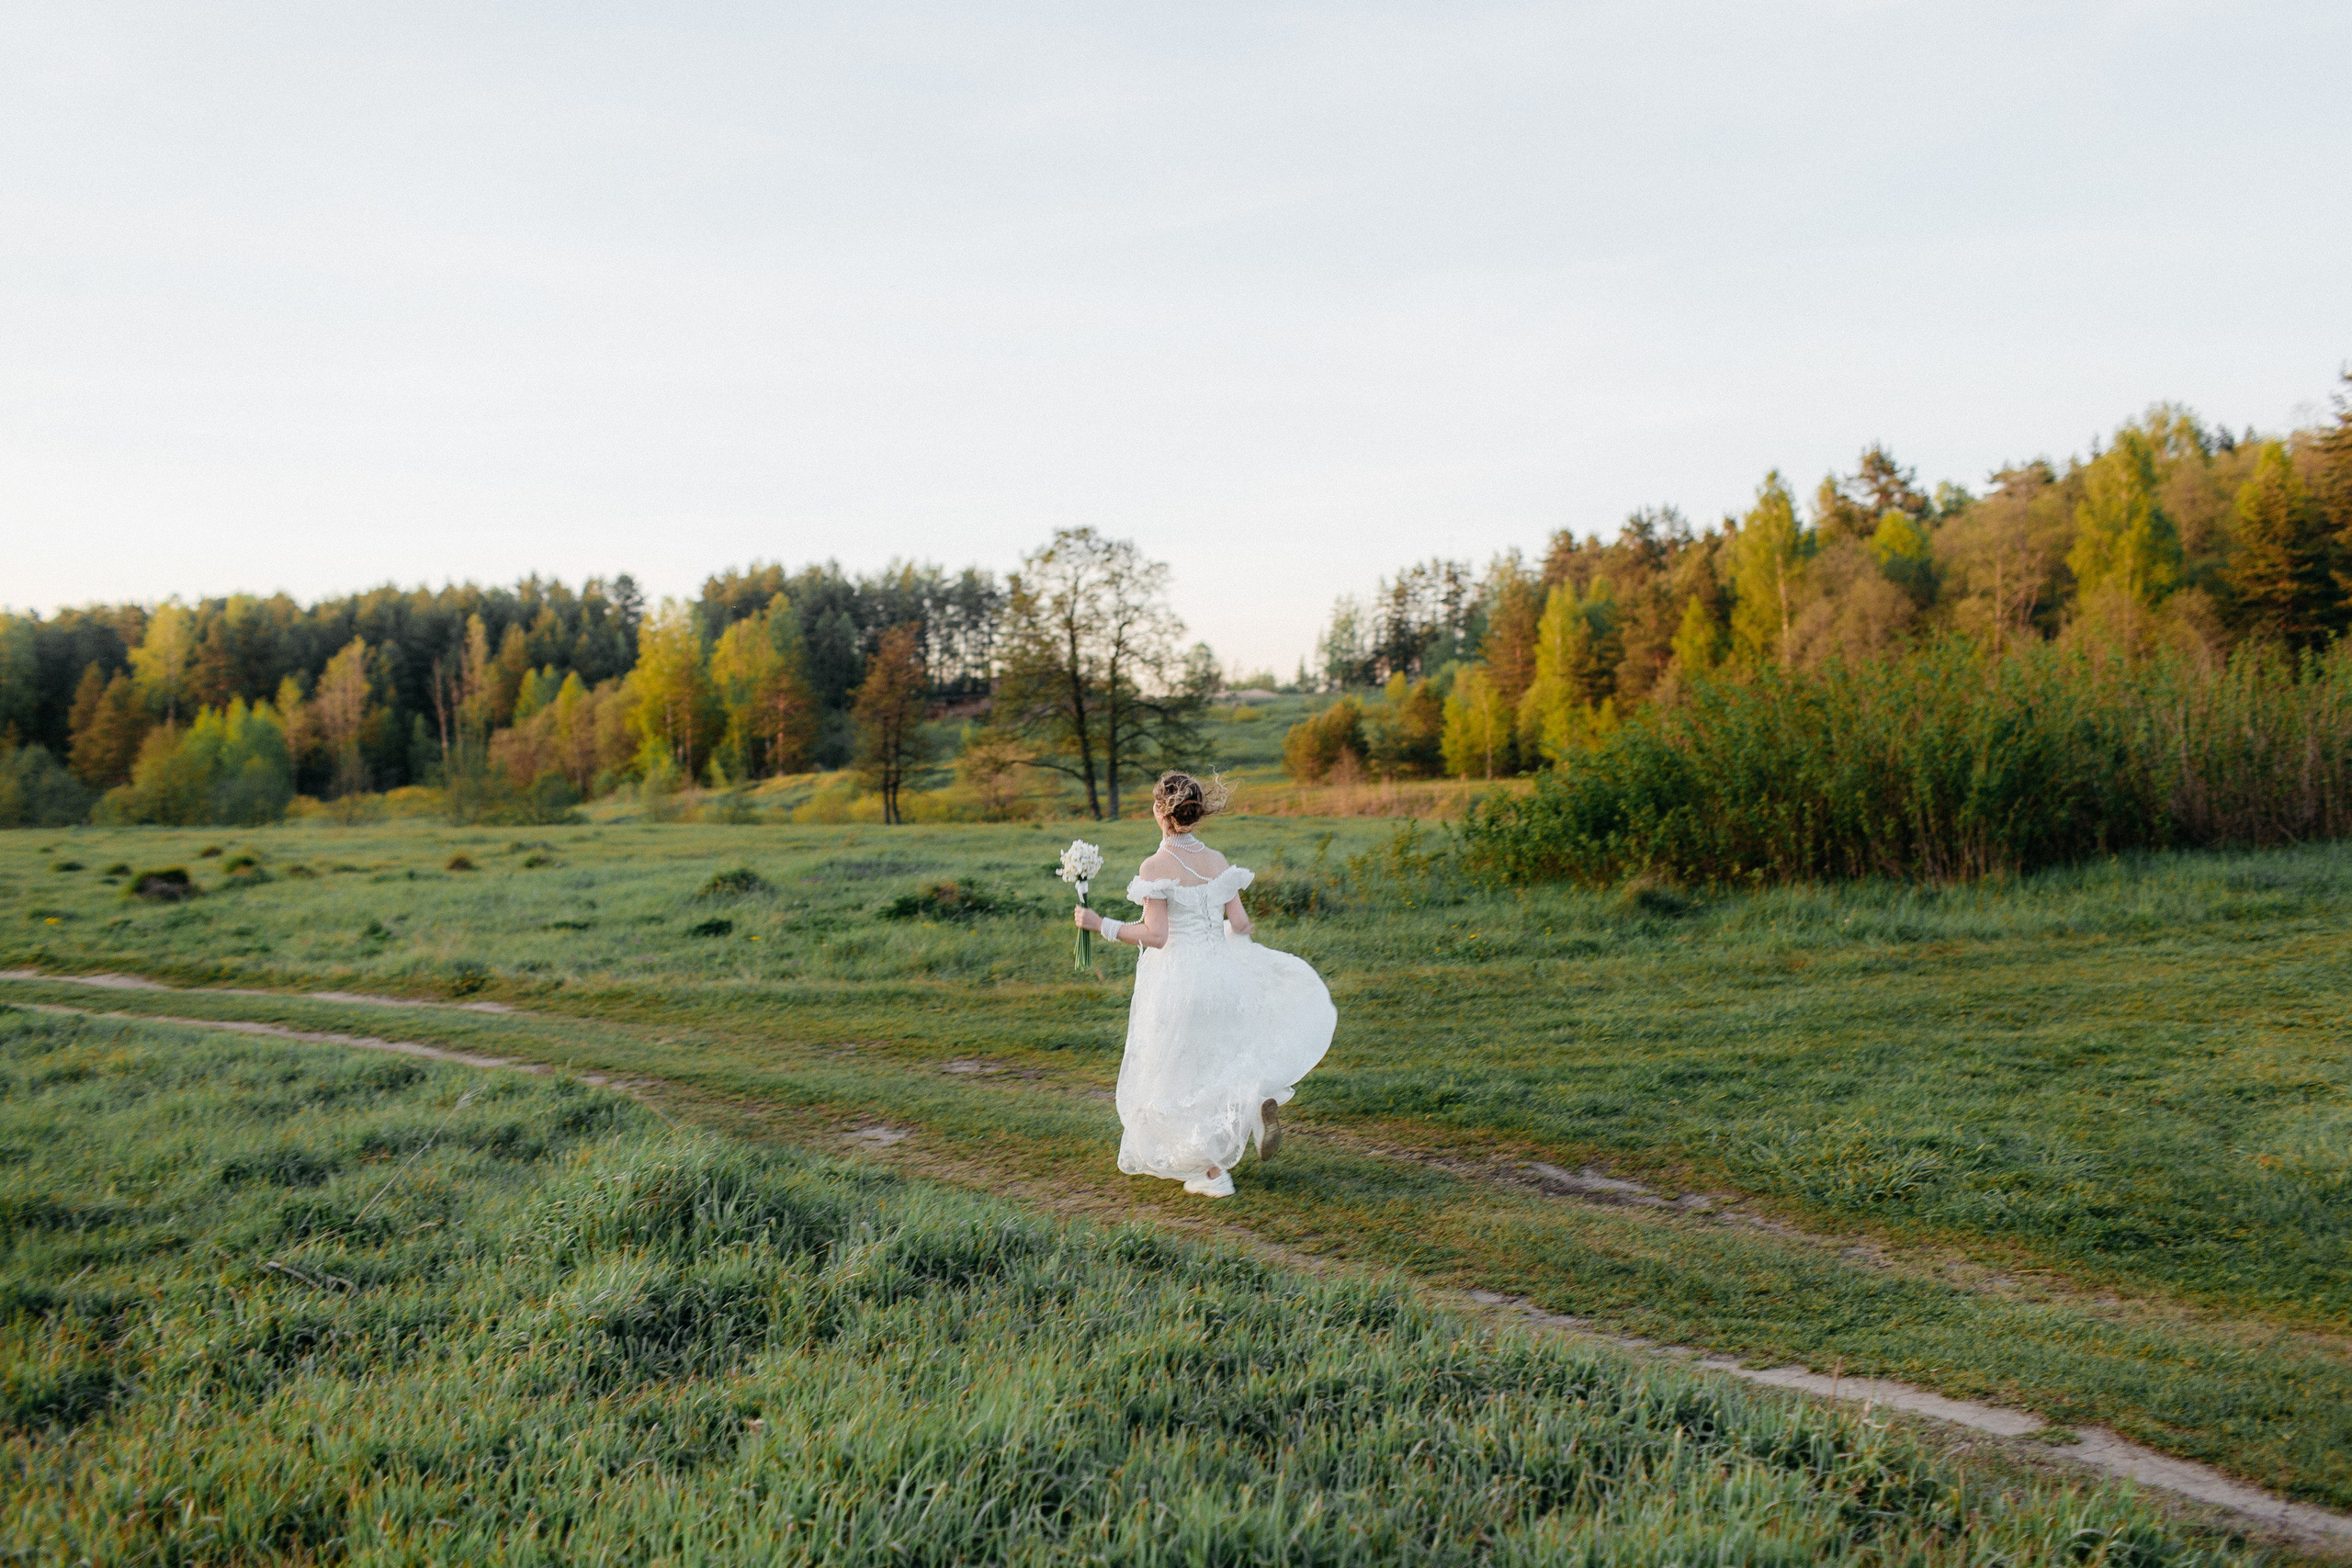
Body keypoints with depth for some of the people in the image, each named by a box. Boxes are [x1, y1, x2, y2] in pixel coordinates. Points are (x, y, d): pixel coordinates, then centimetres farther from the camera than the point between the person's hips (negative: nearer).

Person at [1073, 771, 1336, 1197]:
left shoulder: (1156, 866, -15)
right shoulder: (1217, 861, 1)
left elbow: (1156, 935, -18)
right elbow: (1239, 923, 0)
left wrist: (1100, 924, -11)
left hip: (1175, 979, -5)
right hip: (1219, 970, 5)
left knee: (1183, 1075, 9)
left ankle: (1212, 1172, 11)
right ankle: (1261, 1097, 1)